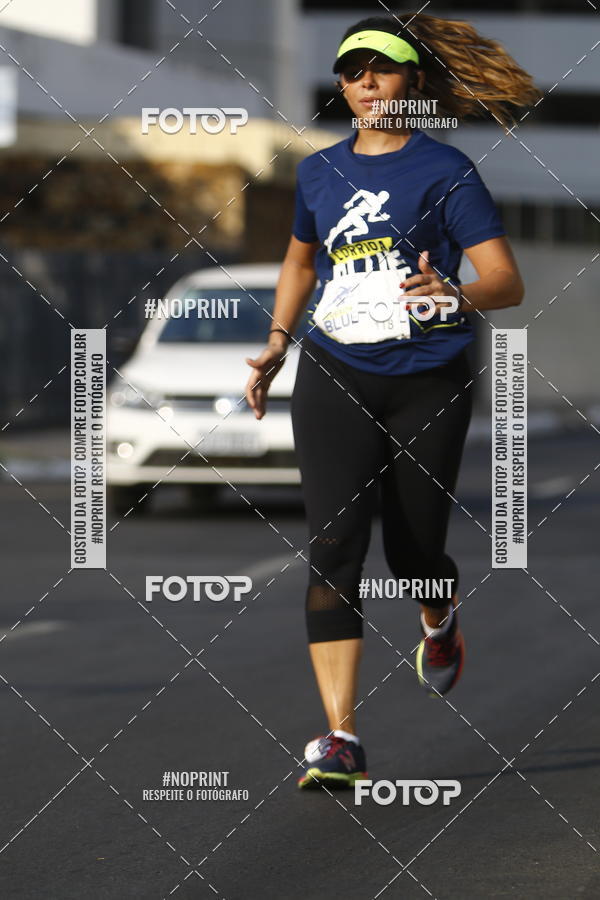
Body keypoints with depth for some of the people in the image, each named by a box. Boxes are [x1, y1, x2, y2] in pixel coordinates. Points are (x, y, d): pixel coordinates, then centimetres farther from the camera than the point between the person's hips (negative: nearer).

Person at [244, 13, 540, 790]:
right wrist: (275, 347, 21)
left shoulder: (445, 171, -4)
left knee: (413, 553, 6)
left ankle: (440, 621, 47)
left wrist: (455, 295, -31)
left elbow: (507, 281, -11)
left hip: (427, 383, -2)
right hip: (334, 379, 3)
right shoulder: (320, 172, 11)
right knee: (333, 547, -13)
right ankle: (340, 740, -19)